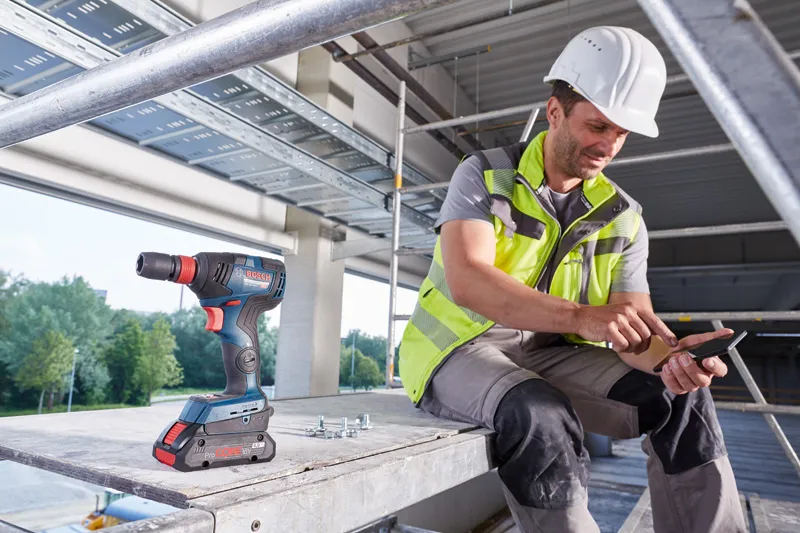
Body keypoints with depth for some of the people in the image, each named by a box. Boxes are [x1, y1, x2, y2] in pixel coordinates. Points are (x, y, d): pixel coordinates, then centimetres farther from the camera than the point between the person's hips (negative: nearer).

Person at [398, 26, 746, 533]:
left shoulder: (623, 218, 2)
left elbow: (635, 325, -5)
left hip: (550, 354, 5)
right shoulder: (484, 175, -11)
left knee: (682, 397, -15)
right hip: (461, 348, -4)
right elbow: (467, 282, -27)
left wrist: (668, 354, -30)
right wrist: (582, 317, -38)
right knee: (543, 419, -35)